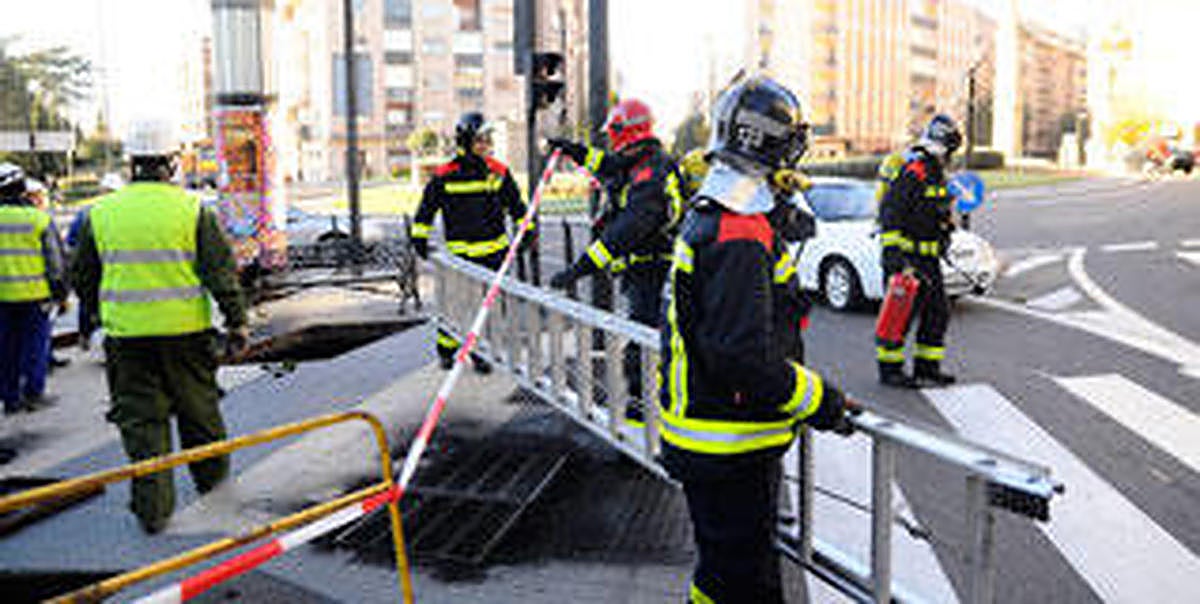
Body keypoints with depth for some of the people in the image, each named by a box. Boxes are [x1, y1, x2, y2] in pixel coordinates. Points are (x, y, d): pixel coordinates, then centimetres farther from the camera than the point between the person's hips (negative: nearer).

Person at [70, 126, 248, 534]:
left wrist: (101, 313, 28)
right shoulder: (193, 210, -5)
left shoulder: (100, 213, 3)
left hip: (126, 333, 1)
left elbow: (82, 278, 12)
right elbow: (222, 271, -6)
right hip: (186, 331, -1)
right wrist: (237, 322, 0)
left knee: (140, 416, 6)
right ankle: (210, 475, 35)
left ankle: (152, 508, 6)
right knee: (198, 406, 16)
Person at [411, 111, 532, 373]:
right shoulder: (445, 175, -5)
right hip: (460, 251, -3)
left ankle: (481, 351, 18)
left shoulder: (498, 171, 4)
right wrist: (420, 237, 1)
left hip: (495, 251, 3)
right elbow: (426, 208, 5)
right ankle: (446, 350, 18)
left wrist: (527, 230, 12)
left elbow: (516, 204, 17)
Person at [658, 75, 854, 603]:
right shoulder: (741, 236, -24)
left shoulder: (706, 215, 9)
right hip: (728, 448, -10)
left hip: (697, 429, 10)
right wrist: (818, 401, -18)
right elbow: (743, 357, -28)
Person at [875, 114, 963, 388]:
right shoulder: (912, 172, -17)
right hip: (906, 256, -10)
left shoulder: (936, 173, 15)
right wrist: (894, 252, -26)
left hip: (928, 259, 10)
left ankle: (928, 368, 21)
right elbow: (890, 214, -22)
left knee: (938, 312, 12)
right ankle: (889, 370, 7)